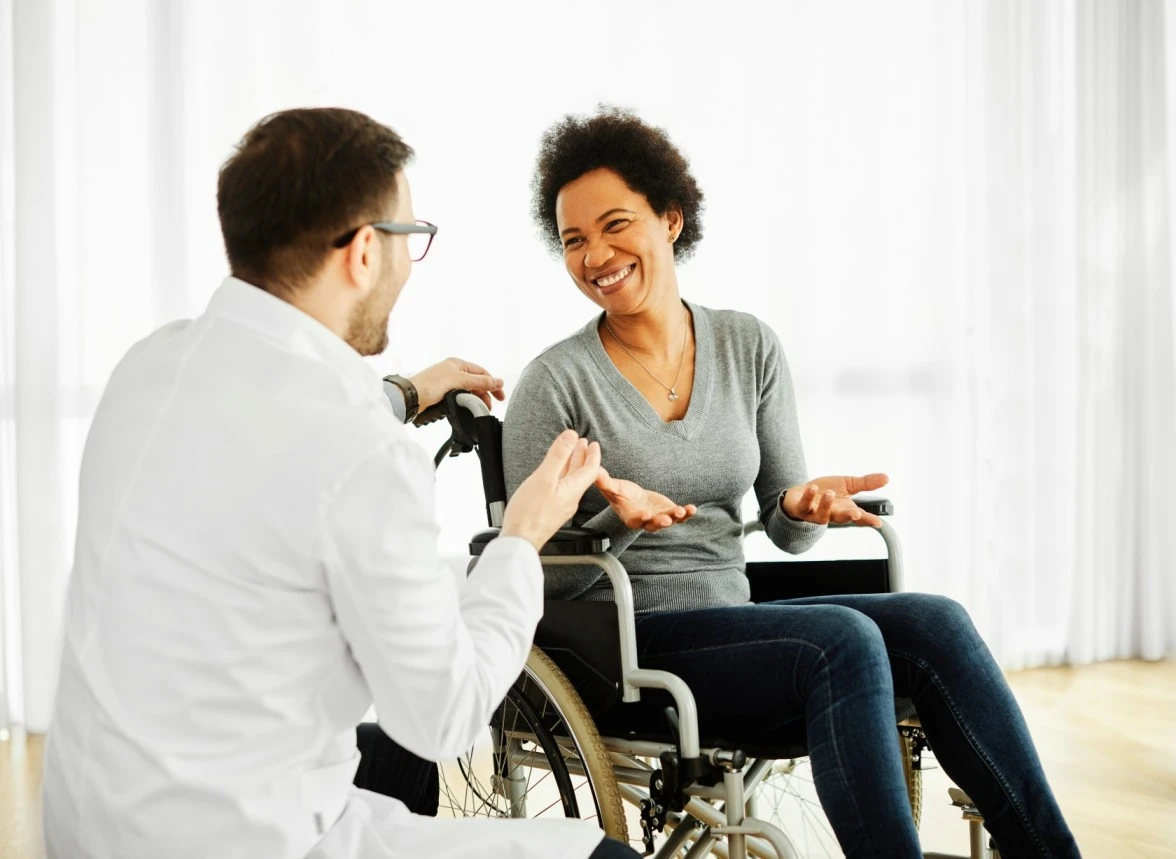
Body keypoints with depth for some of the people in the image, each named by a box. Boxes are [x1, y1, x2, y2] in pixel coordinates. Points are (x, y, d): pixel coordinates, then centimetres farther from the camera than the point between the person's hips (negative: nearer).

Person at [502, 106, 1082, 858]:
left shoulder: (750, 346, 7)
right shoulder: (556, 383, -6)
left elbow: (786, 531, 11)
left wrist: (802, 507, -13)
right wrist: (617, 520, -25)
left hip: (732, 618, 5)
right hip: (623, 648, -5)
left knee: (931, 621, -21)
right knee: (842, 638, -30)